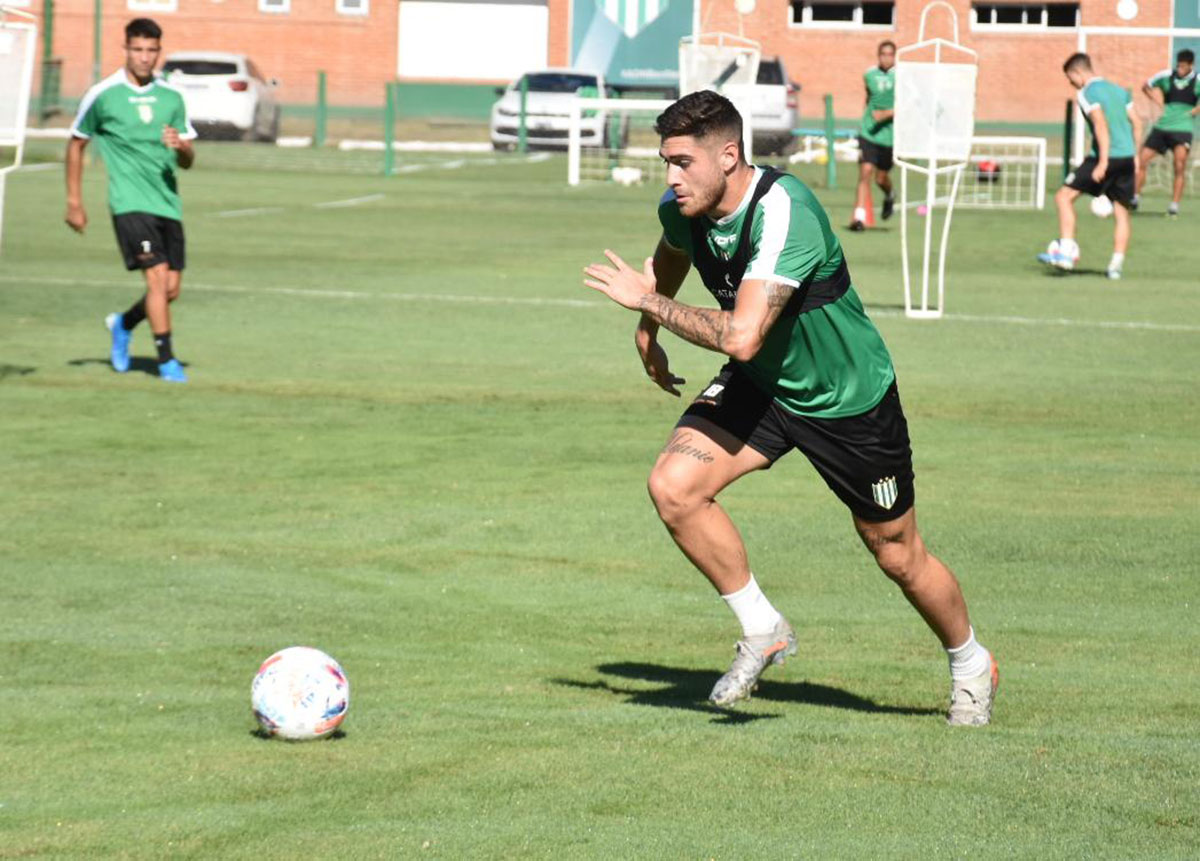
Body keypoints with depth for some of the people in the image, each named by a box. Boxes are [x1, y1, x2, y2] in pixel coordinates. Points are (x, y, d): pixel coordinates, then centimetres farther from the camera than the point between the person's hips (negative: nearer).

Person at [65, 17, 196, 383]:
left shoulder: (171, 97, 8)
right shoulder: (102, 95, -2)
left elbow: (188, 160, 10)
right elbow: (76, 144, 9)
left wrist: (181, 146, -14)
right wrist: (74, 201, 7)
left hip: (167, 203, 5)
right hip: (130, 203, -5)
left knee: (171, 290, 5)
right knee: (158, 277, -17)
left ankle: (123, 324, 34)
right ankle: (166, 360, -8)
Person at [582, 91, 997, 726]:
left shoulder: (784, 214, -34)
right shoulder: (682, 208, -11)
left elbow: (742, 337, -40)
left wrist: (647, 300, -32)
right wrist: (647, 332, 18)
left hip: (850, 399, -6)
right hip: (761, 386, 6)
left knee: (897, 555, 7)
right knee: (673, 485, -17)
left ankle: (971, 664, 36)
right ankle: (762, 631, 2)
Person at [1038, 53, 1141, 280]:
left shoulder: (1087, 94, -4)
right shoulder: (1119, 90, 18)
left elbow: (1101, 125, -17)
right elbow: (1136, 124, 17)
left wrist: (1103, 161, -21)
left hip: (1106, 157, -7)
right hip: (1127, 158, 7)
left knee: (1064, 196, 2)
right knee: (1121, 212, 11)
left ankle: (1065, 252, -7)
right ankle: (1116, 265, 5)